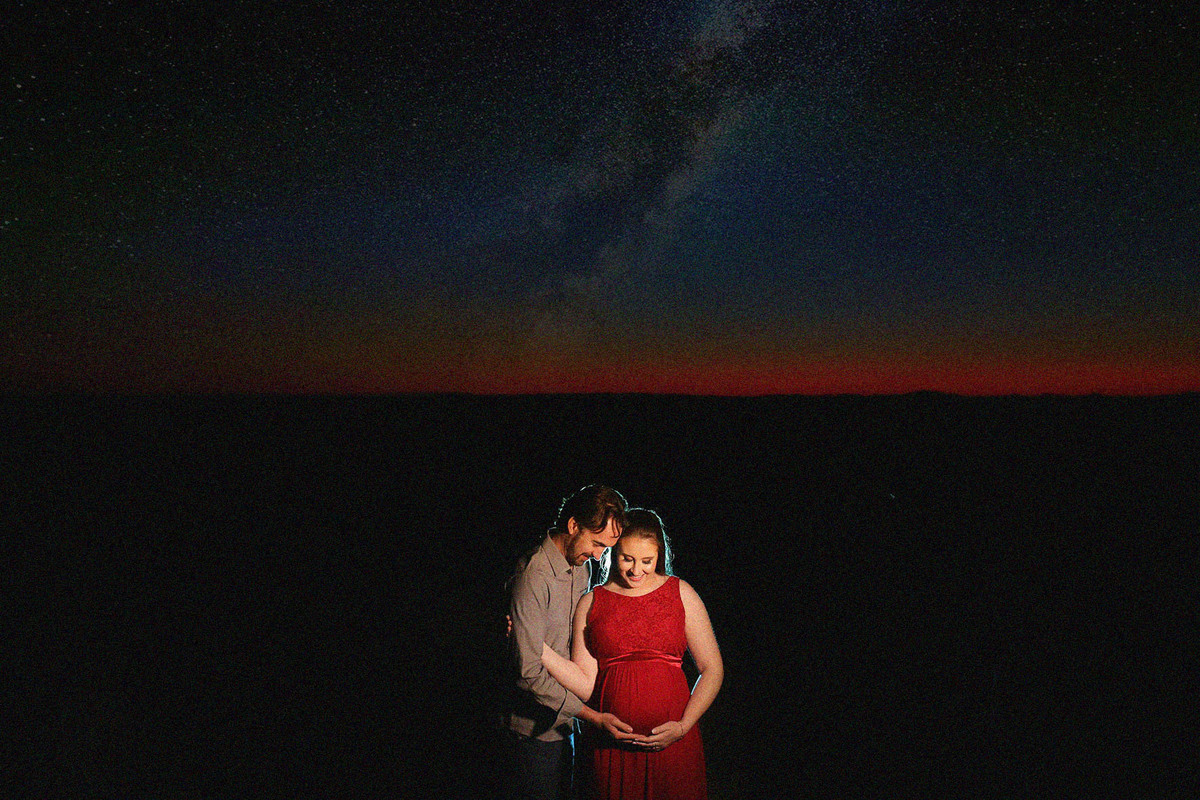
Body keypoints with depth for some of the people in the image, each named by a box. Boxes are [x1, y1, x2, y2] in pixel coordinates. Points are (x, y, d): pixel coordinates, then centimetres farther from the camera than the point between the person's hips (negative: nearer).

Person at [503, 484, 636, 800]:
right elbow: (530, 672, -26)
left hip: (566, 721, 8)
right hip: (535, 730, -8)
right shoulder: (533, 577, -26)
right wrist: (594, 716, -26)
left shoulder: (583, 567, 2)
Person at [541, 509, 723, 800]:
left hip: (673, 740, 0)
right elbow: (587, 686, -4)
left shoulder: (680, 593, -1)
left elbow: (713, 670, 1)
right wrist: (536, 645, -13)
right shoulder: (590, 603, 1)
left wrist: (683, 726, -9)